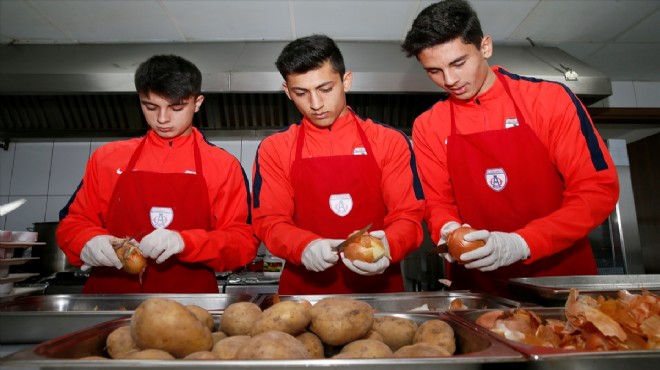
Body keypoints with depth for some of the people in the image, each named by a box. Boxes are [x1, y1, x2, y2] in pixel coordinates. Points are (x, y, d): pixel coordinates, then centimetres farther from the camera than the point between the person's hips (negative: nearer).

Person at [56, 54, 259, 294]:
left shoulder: (224, 165, 3)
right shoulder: (107, 157, 11)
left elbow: (245, 243, -1)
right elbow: (73, 223, 16)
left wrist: (185, 242, -17)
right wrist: (89, 243, -6)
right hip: (109, 293, 4)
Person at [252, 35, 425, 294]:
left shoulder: (390, 142, 2)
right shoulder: (273, 149, 4)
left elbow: (408, 215, 1)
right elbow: (269, 221, 1)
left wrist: (387, 247, -19)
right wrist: (305, 246, -18)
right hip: (304, 288, 0)